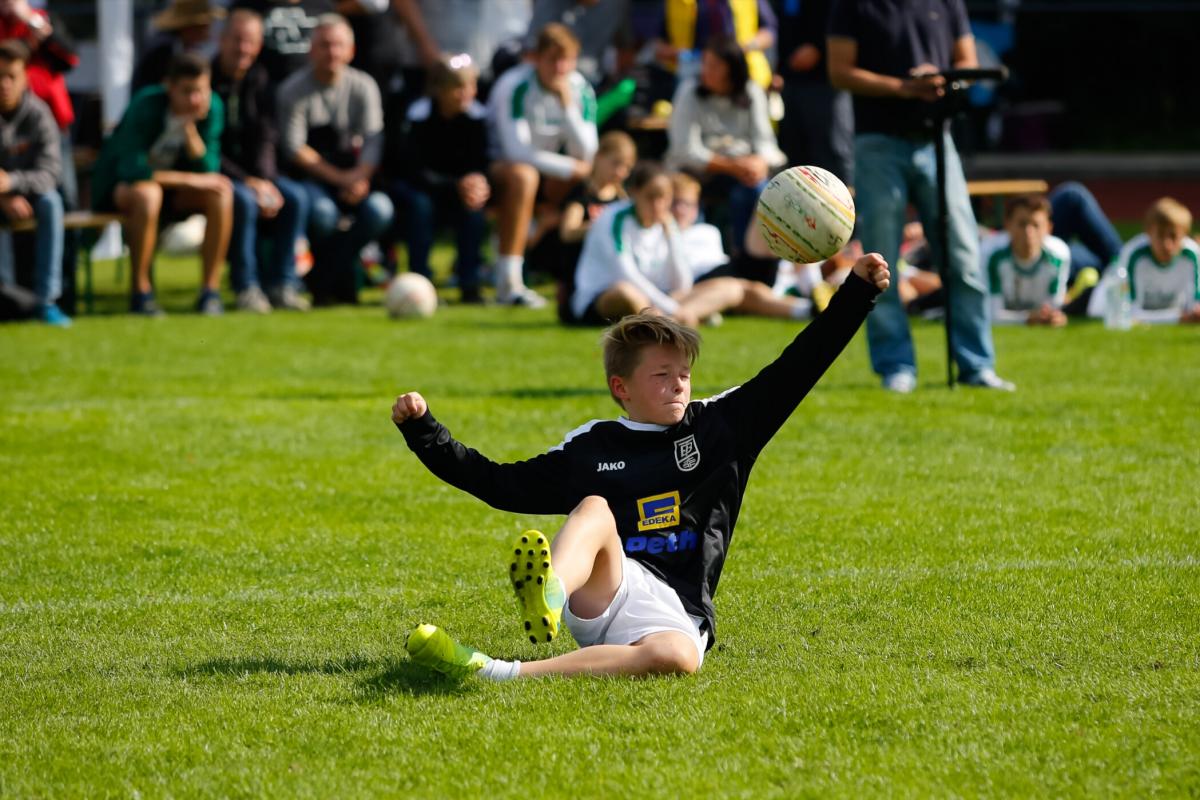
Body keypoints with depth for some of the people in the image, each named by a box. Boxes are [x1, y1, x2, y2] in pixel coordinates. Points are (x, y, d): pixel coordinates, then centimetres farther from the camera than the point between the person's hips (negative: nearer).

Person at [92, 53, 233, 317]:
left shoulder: (212, 107, -11)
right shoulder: (147, 105, -26)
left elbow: (208, 170, -13)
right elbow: (132, 170, -33)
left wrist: (190, 129, -29)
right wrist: (191, 179, -30)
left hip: (170, 182, 5)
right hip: (118, 186, -5)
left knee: (221, 191, -23)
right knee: (147, 193, -39)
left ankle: (210, 290, -19)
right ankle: (141, 293, -28)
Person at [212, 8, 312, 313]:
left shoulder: (259, 79, 6)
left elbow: (266, 138, 2)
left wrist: (265, 181, -16)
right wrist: (248, 182, -22)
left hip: (253, 172, 5)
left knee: (295, 197, -19)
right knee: (243, 200, -34)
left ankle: (281, 284, -16)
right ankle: (246, 287, -24)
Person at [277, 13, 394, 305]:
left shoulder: (363, 86, 1)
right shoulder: (293, 91, -8)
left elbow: (374, 139, -6)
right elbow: (294, 149, -12)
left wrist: (360, 177, -27)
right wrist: (340, 178, -19)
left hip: (353, 174, 3)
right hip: (310, 177, -3)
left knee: (379, 209, -28)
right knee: (321, 211, -37)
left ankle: (329, 276, -7)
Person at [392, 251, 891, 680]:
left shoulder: (721, 426, 16)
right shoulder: (590, 448, 15)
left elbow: (796, 369, 14)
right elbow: (498, 484, 21)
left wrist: (858, 291, 9)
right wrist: (422, 430, 14)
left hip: (675, 612, 0)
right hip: (595, 594, 0)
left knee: (678, 656, -37)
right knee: (595, 507, -28)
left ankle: (501, 674, -51)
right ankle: (546, 599, -63)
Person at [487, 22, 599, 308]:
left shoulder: (579, 89, -5)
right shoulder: (515, 86, -21)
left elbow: (586, 153, -14)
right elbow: (517, 150, -29)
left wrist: (568, 106, -25)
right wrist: (571, 168, -25)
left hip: (546, 170, 6)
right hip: (499, 165, -6)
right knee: (523, 175, -39)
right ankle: (509, 282, -38)